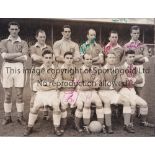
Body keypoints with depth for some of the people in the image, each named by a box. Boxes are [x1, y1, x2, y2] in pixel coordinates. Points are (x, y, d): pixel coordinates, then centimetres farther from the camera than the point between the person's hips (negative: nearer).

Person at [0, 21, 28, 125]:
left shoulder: (23, 43, 7)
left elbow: (24, 58, -7)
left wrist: (9, 57, -8)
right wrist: (19, 54, -8)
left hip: (19, 69, -1)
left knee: (19, 94, 3)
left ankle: (20, 117, 13)